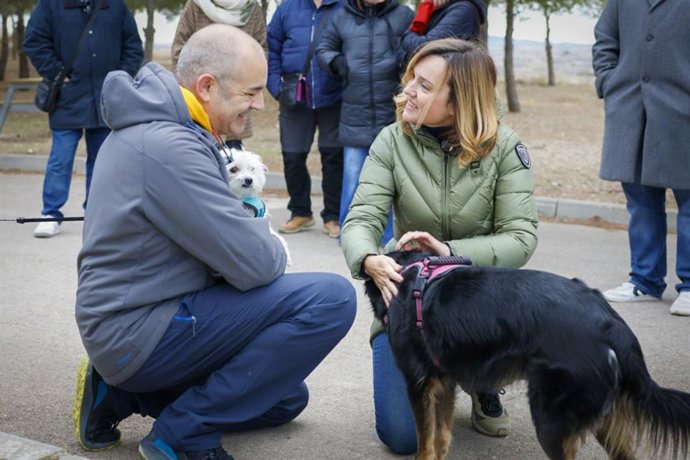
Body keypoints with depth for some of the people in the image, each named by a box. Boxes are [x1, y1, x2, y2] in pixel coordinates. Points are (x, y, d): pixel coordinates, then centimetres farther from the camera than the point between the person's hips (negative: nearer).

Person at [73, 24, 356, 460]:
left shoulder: (157, 121, 7)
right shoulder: (167, 146, -25)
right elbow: (253, 264, -24)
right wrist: (275, 248, -2)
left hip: (130, 316, 10)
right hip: (139, 330, -10)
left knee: (285, 397, 24)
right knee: (331, 298, -21)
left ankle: (122, 391, 15)